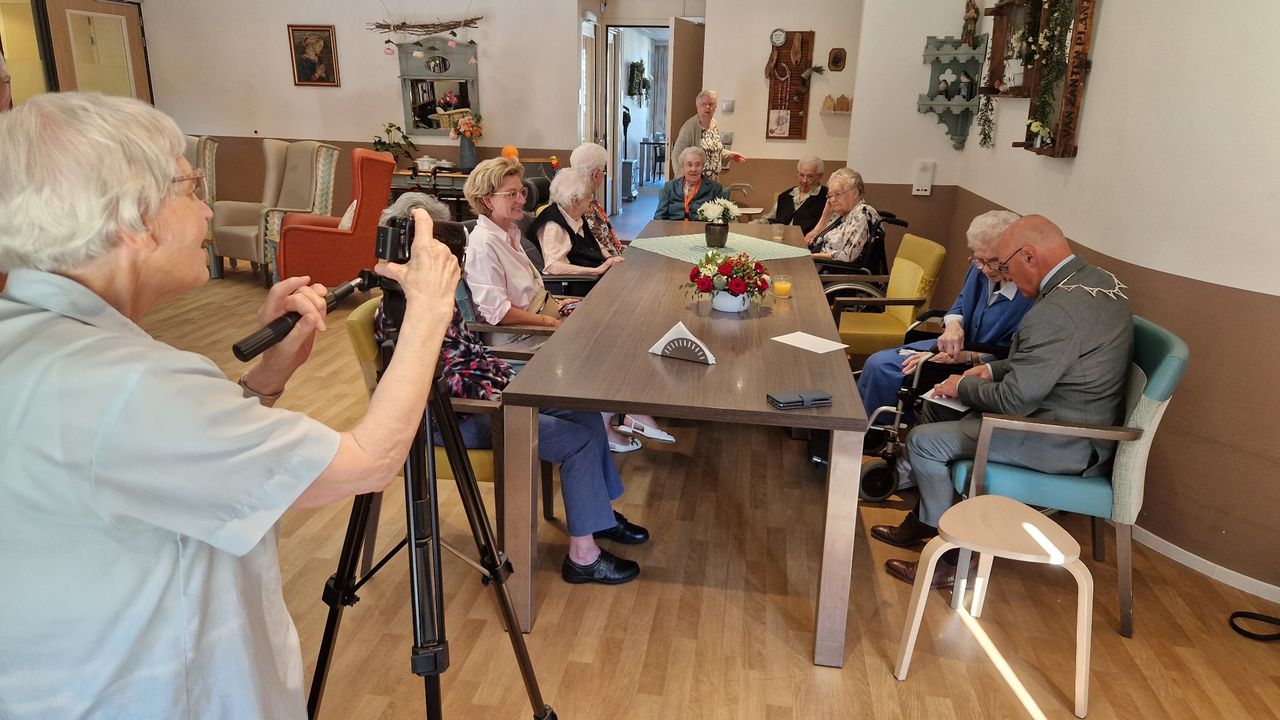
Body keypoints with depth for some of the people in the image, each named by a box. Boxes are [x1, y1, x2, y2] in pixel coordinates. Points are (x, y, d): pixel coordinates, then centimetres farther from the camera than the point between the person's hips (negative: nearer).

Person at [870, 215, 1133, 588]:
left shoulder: (1055, 311, -29)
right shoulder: (1102, 281, 4)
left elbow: (1015, 400, -24)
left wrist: (964, 385, -6)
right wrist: (994, 369, 7)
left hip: (1065, 445, -11)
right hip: (1084, 421, 11)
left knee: (924, 441, -10)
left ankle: (953, 558, 5)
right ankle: (924, 520, 29)